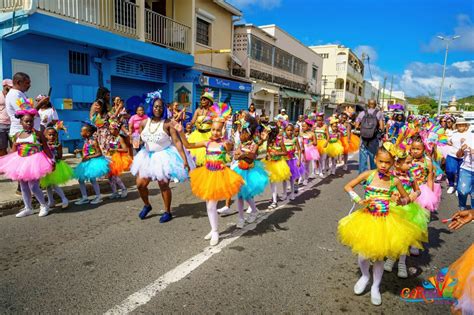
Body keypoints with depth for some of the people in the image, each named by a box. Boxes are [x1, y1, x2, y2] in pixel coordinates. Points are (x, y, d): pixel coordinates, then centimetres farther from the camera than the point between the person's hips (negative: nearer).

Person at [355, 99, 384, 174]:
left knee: (363, 159, 4)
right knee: (373, 159, 12)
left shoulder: (362, 113, 3)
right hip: (374, 140, -1)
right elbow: (381, 127, -8)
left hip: (363, 139, 1)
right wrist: (376, 127, 11)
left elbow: (357, 126, 1)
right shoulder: (379, 113, -1)